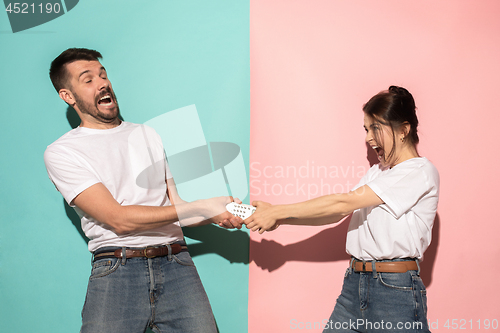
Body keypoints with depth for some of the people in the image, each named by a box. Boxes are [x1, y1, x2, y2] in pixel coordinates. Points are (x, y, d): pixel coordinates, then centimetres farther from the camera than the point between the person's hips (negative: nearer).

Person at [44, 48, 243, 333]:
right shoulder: (62, 152, 3)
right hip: (116, 271, -3)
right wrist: (201, 207, -9)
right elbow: (118, 219, -8)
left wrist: (219, 215, -3)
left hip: (175, 264, 3)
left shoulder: (148, 135, 21)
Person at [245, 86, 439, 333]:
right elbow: (336, 215, 9)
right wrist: (276, 217, -3)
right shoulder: (377, 172, 17)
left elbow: (343, 204, -15)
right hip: (354, 284, 7)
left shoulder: (421, 171, -10)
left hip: (396, 291, -7)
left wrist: (278, 212, -12)